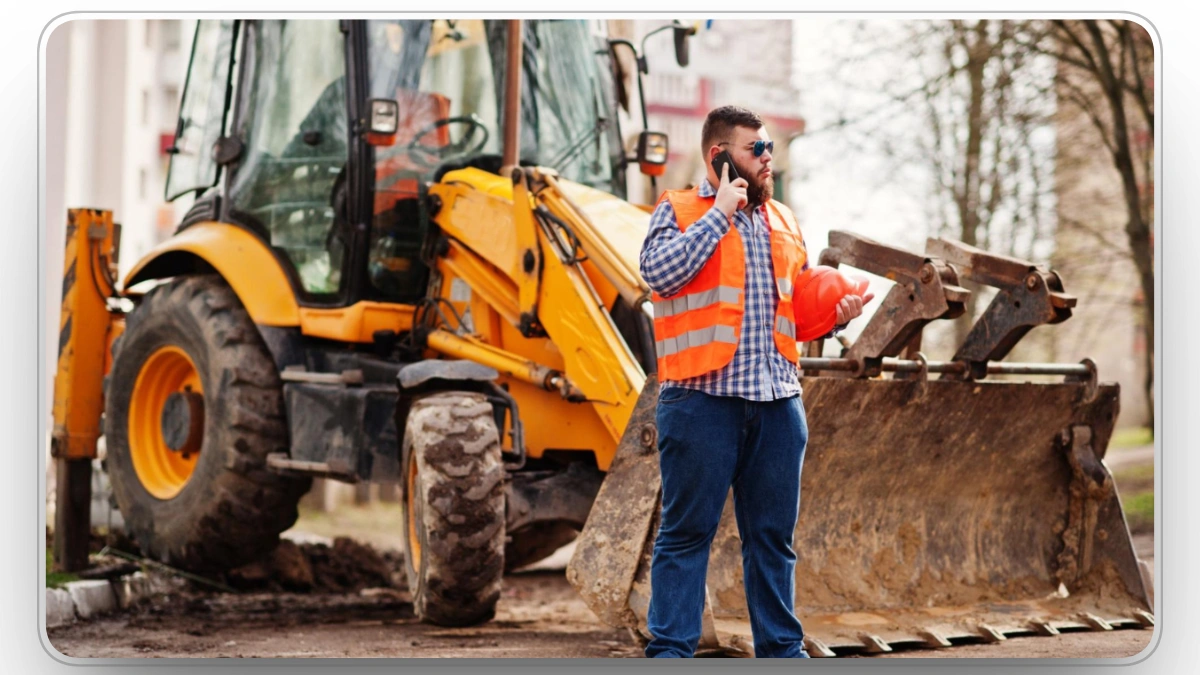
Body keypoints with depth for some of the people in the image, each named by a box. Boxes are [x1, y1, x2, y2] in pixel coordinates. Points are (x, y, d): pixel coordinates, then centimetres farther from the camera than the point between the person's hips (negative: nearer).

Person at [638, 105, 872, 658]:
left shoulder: (782, 222, 20)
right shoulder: (679, 211, 2)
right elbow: (659, 273, -16)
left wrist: (836, 314, 6)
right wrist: (720, 213, -12)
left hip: (777, 402, 5)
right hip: (703, 396, -5)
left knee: (773, 534, 10)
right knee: (687, 531, -2)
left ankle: (781, 648, 17)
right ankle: (670, 651, 3)